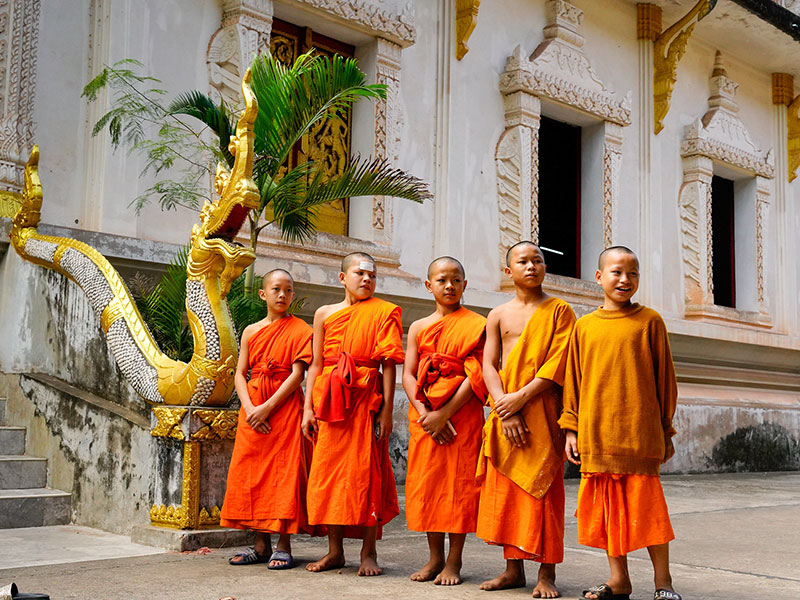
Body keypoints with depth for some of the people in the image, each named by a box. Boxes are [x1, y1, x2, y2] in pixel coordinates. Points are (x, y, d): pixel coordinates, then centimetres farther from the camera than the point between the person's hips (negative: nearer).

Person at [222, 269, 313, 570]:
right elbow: (240, 373, 7)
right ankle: (262, 544, 16)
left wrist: (267, 407, -15)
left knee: (284, 472, -6)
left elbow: (297, 374, -9)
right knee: (251, 471, 5)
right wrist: (249, 408, -10)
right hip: (252, 410, 5)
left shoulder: (300, 330, -1)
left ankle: (283, 546, 1)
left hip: (285, 407, -5)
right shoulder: (251, 331, 12)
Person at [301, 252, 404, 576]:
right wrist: (308, 407, 5)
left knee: (366, 472, -3)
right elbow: (316, 364, 13)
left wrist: (386, 410, -10)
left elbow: (388, 364, -3)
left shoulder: (384, 312, 4)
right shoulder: (324, 314, 13)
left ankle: (368, 552, 6)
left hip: (366, 398, -3)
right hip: (330, 400, 4)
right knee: (328, 471, 5)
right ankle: (335, 550, 16)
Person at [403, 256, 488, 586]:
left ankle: (454, 561, 8)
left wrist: (443, 414, -16)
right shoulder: (419, 327, 12)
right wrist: (424, 412, -11)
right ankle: (435, 558, 17)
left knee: (459, 483, -2)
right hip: (424, 415, 4)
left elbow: (475, 376, -9)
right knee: (426, 482, 5)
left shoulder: (475, 325, 0)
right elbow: (408, 374, 5)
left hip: (462, 414, -4)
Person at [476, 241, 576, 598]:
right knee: (504, 487, 5)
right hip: (505, 412, 4)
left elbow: (558, 364, -8)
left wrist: (520, 397, -15)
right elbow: (489, 365, 3)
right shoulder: (499, 315, 12)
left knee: (542, 487, -4)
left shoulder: (559, 310, 2)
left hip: (543, 411, -3)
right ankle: (513, 568, 16)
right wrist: (504, 410, -11)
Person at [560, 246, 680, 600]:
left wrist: (665, 431, 5)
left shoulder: (649, 321, 3)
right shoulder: (584, 326, 10)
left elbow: (664, 377, 6)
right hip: (595, 435, 3)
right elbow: (573, 380, 13)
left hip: (640, 434, -3)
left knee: (646, 503, -2)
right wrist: (571, 428, 8)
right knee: (607, 504, 7)